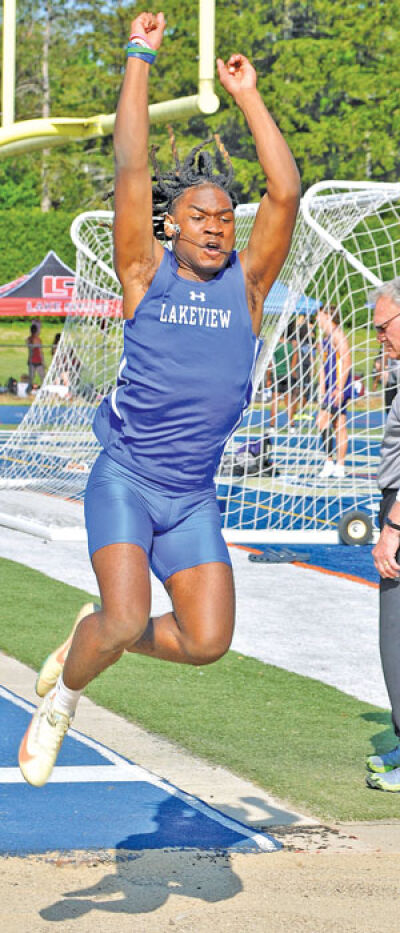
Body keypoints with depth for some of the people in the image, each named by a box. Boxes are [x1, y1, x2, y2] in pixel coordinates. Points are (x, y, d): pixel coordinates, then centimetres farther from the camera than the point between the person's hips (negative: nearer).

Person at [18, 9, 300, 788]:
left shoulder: (245, 282, 3)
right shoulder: (145, 273, -2)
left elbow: (286, 193, -7)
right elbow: (130, 171, -9)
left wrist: (247, 96, -4)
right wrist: (139, 60, -6)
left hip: (193, 496, 3)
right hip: (124, 479, -3)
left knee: (207, 641, -5)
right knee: (126, 620, -20)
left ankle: (91, 636, 24)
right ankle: (59, 701, 11)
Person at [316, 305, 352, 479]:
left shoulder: (338, 335, -10)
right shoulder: (325, 339, 19)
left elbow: (346, 362, -17)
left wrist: (339, 388, -21)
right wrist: (322, 391, 19)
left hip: (339, 387, -9)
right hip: (331, 389, 9)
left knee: (322, 420, -15)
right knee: (339, 425, 8)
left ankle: (329, 462, -14)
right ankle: (339, 466, 8)